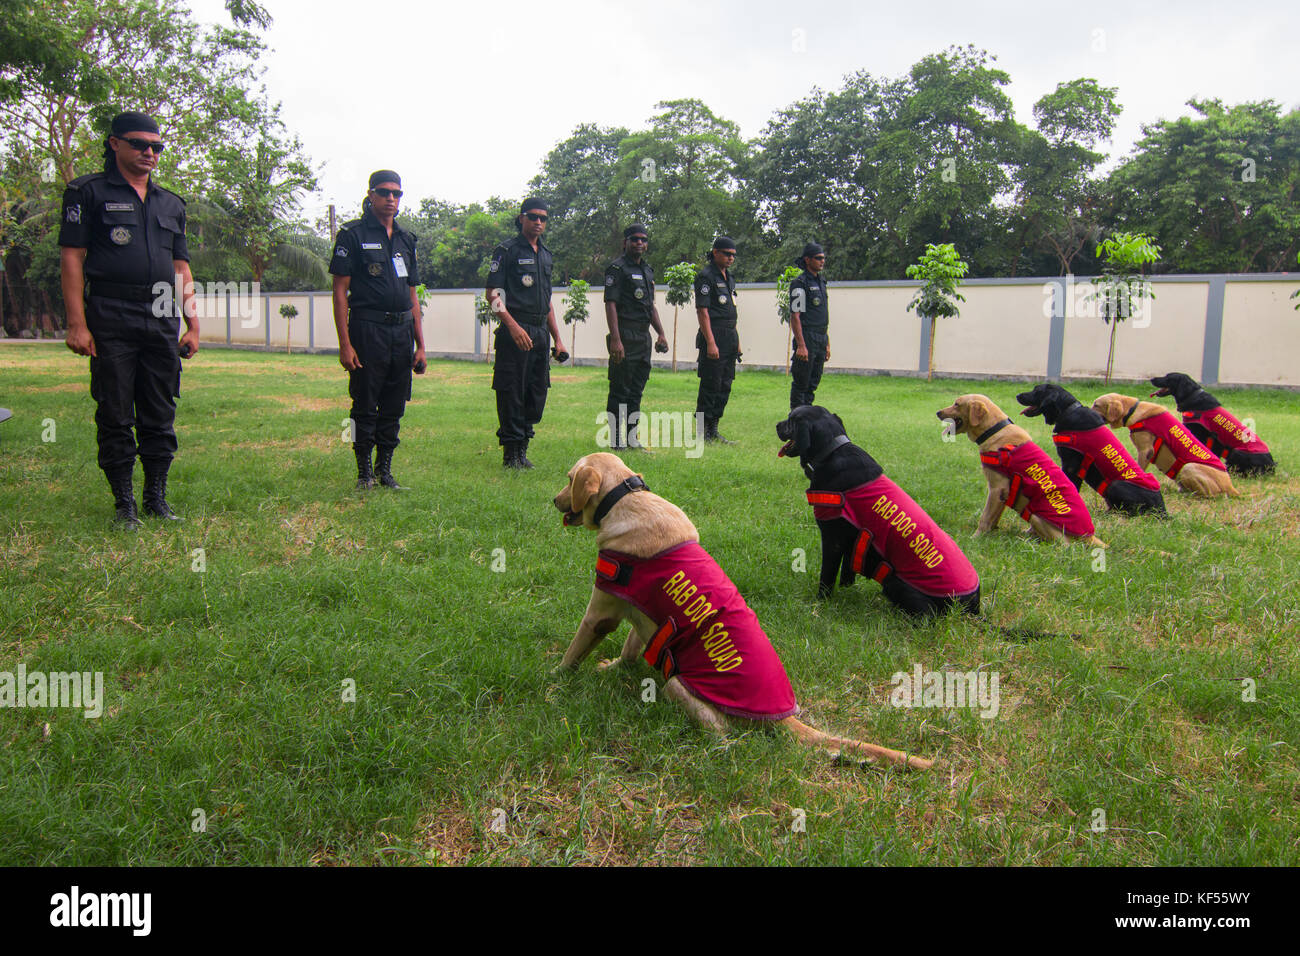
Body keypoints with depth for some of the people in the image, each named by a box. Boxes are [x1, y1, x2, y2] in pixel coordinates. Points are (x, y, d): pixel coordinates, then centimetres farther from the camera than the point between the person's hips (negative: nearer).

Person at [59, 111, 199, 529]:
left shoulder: (171, 203, 18)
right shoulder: (89, 192, 3)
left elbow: (181, 267, 19)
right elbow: (72, 257, -3)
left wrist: (192, 323, 11)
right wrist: (76, 322, -11)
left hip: (161, 322, 4)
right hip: (110, 321, -4)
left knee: (160, 416, 6)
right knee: (115, 416, 0)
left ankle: (157, 497, 16)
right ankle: (124, 503, 9)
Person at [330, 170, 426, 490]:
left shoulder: (405, 239, 16)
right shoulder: (353, 234, -1)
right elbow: (340, 291, -5)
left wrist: (420, 344, 12)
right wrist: (345, 344, -13)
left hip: (402, 332, 5)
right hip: (367, 329, -5)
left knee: (394, 407, 8)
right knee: (365, 406, 1)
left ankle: (385, 469, 19)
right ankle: (364, 471, 13)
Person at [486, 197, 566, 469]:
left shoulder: (545, 254, 20)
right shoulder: (507, 251, -1)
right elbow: (493, 294, -8)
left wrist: (557, 339, 19)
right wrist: (513, 326, -20)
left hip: (541, 333, 7)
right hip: (515, 331, -7)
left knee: (537, 393, 7)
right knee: (511, 392, -5)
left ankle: (522, 449, 16)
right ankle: (511, 453, 2)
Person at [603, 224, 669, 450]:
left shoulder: (648, 270, 18)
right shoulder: (617, 268, -7)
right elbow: (610, 304, -15)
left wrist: (661, 333, 17)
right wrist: (615, 339, -23)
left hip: (644, 337, 8)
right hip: (625, 337, -8)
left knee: (636, 390, 11)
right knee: (620, 391, -4)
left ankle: (631, 438, 19)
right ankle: (616, 440, 2)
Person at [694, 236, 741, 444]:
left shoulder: (729, 277, 18)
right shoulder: (705, 276, -9)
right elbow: (702, 311, -15)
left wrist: (736, 341, 17)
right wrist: (710, 343, -21)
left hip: (730, 337, 9)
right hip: (714, 335, -9)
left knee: (725, 386, 10)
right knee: (710, 387, -6)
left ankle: (713, 430, 17)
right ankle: (703, 432, 1)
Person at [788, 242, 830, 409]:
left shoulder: (821, 282, 17)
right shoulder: (799, 283, -9)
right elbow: (795, 316, -15)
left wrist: (827, 344, 17)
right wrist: (801, 345, -22)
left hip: (821, 340, 8)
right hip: (806, 339, -8)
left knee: (813, 383, 11)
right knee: (801, 383, -4)